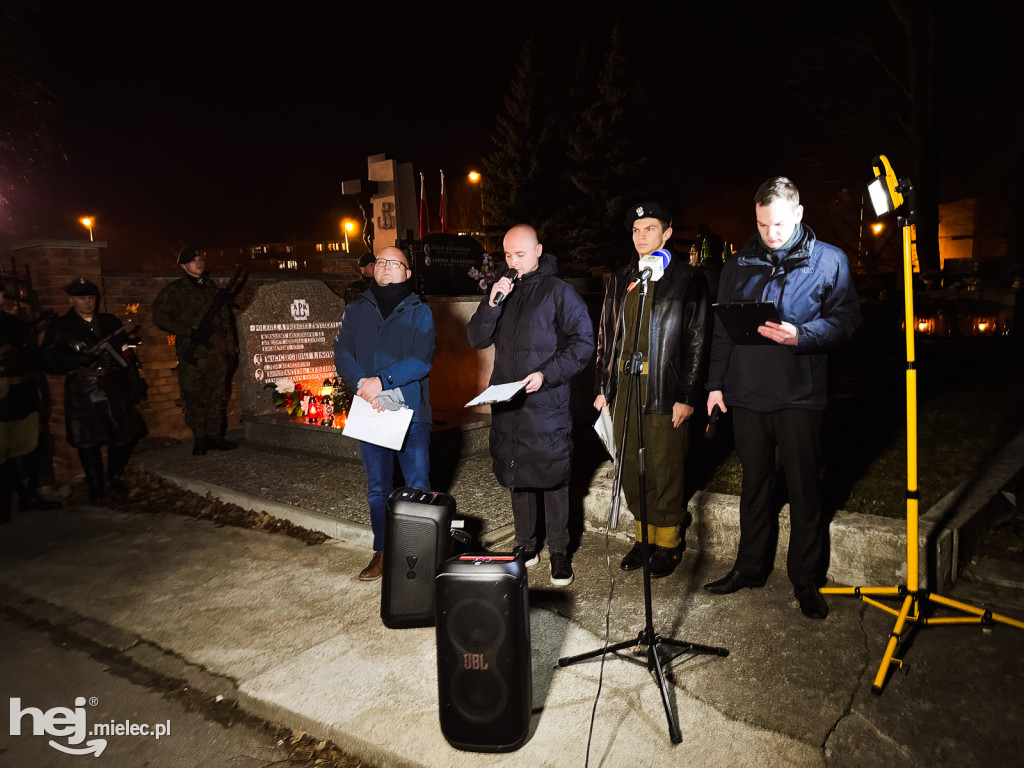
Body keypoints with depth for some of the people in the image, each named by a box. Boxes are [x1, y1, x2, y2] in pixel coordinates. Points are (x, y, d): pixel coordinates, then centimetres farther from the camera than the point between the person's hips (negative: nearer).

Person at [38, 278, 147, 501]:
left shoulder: (110, 322, 10)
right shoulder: (60, 327, 1)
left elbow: (127, 356, 10)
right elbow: (47, 360, -4)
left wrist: (135, 386, 6)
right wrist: (80, 359, -17)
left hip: (114, 389, 2)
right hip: (82, 392, -2)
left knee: (125, 434, 3)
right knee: (88, 440, 5)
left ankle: (115, 477, 25)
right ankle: (95, 484, 21)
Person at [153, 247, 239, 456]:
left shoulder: (213, 288, 18)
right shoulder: (175, 290, 4)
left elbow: (227, 321, 18)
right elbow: (159, 316, -3)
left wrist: (232, 349, 13)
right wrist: (189, 331, -12)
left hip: (218, 352, 4)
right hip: (193, 353, -4)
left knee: (218, 395, 6)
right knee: (194, 397, -3)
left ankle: (215, 436, 15)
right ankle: (199, 439, 6)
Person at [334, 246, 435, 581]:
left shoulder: (419, 312, 1)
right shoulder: (356, 310, 11)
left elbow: (422, 359, -12)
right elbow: (342, 353, 1)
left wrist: (382, 380, -22)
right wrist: (361, 384, -17)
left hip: (411, 412, -3)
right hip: (369, 412, 3)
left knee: (418, 487, 3)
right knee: (377, 489, 11)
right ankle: (382, 552, 24)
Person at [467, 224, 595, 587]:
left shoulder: (558, 292, -2)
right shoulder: (502, 291, 13)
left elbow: (583, 342, -5)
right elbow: (477, 338, 6)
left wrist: (546, 374, -15)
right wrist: (492, 303, -10)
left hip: (547, 404, -5)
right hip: (506, 403, 5)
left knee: (552, 477, 1)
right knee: (516, 476, 13)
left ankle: (559, 551, 15)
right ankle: (525, 546, 27)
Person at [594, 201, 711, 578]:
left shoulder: (687, 279, -2)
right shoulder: (621, 279, 14)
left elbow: (697, 341, -5)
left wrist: (687, 396, -10)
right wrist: (602, 387, 10)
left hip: (664, 391, -5)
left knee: (665, 469, 3)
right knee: (630, 467, 11)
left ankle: (668, 542, 23)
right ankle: (645, 536, 29)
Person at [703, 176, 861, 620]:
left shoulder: (828, 260, 1)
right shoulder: (738, 266, 11)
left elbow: (846, 319, -3)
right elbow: (721, 330, 13)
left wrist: (801, 335, -21)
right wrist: (716, 383, 8)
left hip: (800, 397, -3)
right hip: (747, 395, 3)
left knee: (804, 491, 5)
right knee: (754, 485, 14)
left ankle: (804, 579, 21)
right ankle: (750, 568, 28)